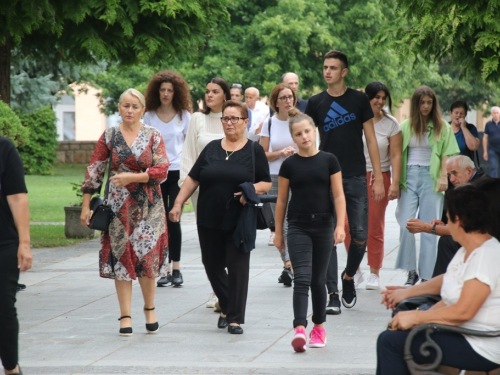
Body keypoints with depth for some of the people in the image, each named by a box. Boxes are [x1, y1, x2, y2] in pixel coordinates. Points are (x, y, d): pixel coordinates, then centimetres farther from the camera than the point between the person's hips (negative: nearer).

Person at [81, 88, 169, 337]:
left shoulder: (153, 136, 0)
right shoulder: (109, 137, 3)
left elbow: (162, 171, -6)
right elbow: (94, 171, 5)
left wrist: (132, 177, -17)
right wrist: (86, 205, 1)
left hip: (148, 206, -1)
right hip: (119, 205, 1)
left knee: (147, 257, -2)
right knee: (120, 257, 1)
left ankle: (149, 308, 19)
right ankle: (125, 315, 6)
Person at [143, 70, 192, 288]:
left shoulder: (184, 115, 4)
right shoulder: (149, 116, 7)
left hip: (177, 172, -2)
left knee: (173, 220, -8)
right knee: (161, 222, 2)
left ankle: (176, 268, -1)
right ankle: (166, 270, 6)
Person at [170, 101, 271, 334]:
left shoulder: (254, 151, 3)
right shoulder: (211, 149, 10)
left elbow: (267, 183, 2)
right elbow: (192, 178, 10)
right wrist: (178, 203, 1)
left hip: (239, 221, -3)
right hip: (209, 219, 3)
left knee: (237, 267, -3)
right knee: (212, 265, 8)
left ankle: (235, 318, 3)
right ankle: (226, 307, 29)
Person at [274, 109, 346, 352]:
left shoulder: (329, 161, 1)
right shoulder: (289, 165, 1)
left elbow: (338, 195, 1)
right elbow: (282, 200, 7)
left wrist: (340, 226, -8)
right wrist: (278, 232, 7)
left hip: (323, 227, 1)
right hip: (298, 227, -1)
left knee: (318, 280, 11)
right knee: (302, 278, -12)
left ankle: (319, 327, 24)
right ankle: (300, 329, -21)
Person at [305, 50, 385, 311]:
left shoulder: (359, 100, 3)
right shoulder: (316, 103, 6)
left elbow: (371, 140, 4)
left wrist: (378, 178, -2)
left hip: (356, 179, 0)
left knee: (360, 235, -1)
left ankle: (349, 276, 26)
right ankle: (333, 294, 0)